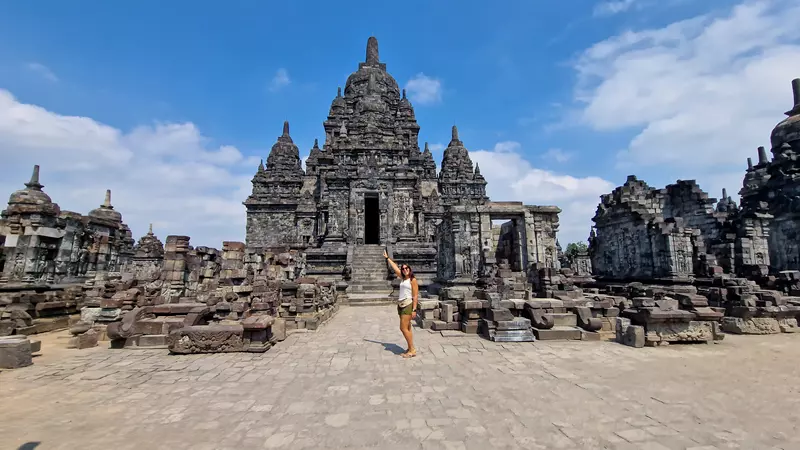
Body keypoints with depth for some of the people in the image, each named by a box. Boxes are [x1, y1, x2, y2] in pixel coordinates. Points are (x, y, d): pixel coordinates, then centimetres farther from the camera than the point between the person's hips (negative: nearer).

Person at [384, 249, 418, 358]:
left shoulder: (413, 280, -7)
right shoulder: (403, 278, 13)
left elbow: (415, 296, -12)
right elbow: (395, 267, 23)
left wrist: (414, 310, -17)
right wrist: (387, 258, 30)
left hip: (408, 305, -8)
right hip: (401, 305, 8)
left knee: (404, 328, -11)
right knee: (407, 329, 9)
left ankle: (412, 350, -4)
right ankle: (410, 349, 15)